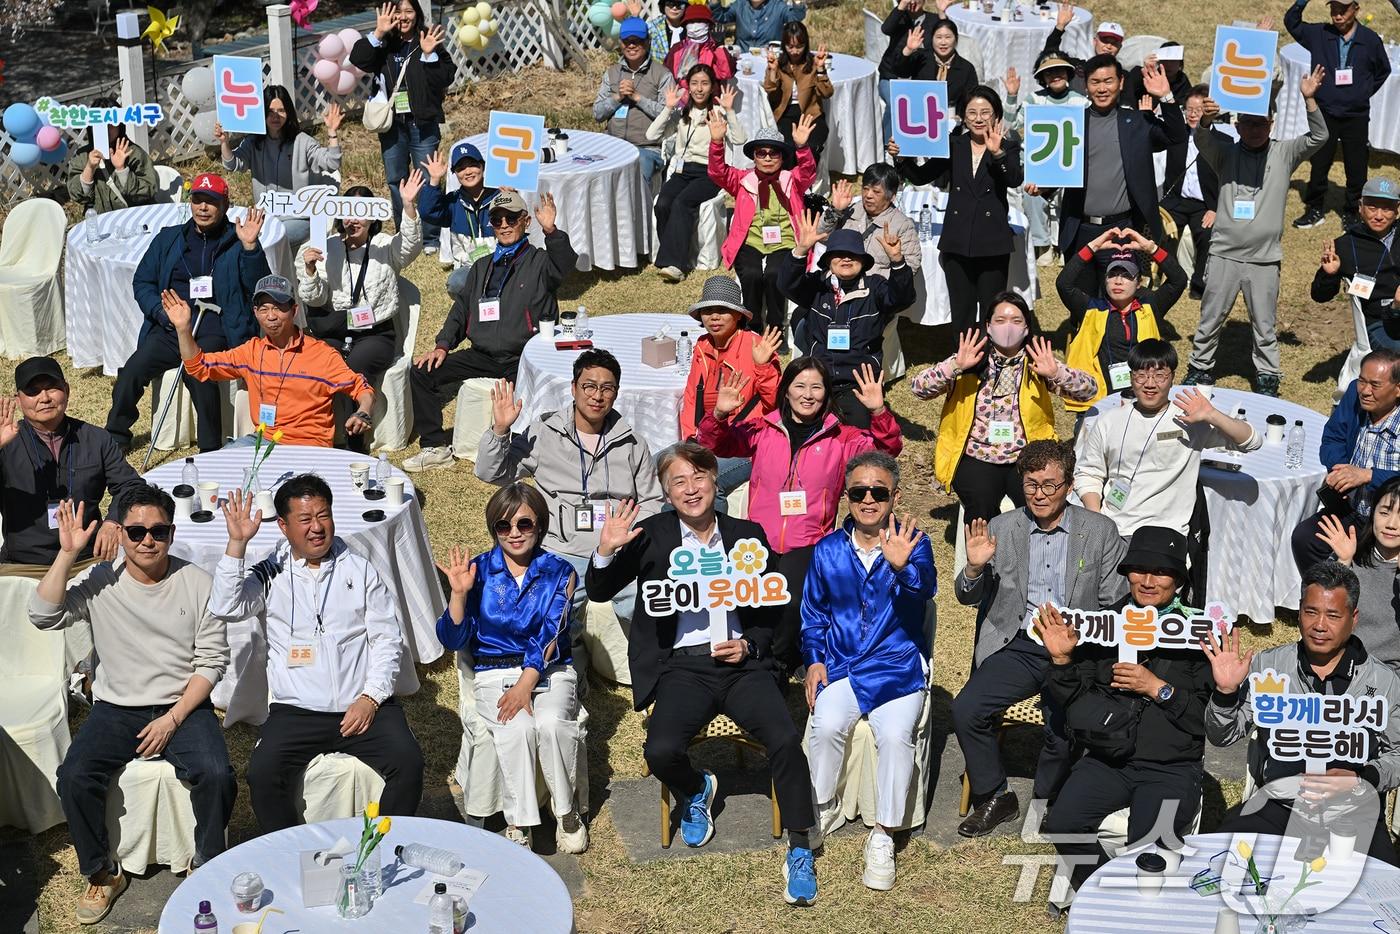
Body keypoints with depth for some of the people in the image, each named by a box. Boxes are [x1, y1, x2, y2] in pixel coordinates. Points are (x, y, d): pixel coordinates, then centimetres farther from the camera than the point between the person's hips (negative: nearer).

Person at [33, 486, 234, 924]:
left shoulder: (197, 583, -2)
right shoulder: (100, 583, 0)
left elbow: (212, 660, -3)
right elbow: (44, 616, -13)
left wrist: (173, 719, -12)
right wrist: (67, 553, -20)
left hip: (184, 707, -1)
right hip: (116, 708, 1)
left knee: (216, 775, -27)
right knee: (74, 777, -23)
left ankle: (209, 868, 0)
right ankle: (102, 873, 1)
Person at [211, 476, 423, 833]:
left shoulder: (360, 570, 11)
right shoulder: (270, 575, 9)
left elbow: (388, 638, 8)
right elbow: (225, 608, -9)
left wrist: (371, 698, -5)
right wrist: (237, 544, -17)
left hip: (364, 706, 1)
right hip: (296, 711, -1)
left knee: (408, 762, -22)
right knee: (263, 773, -26)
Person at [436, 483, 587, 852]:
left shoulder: (559, 573, 3)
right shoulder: (478, 571, 4)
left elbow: (551, 635, -9)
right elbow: (453, 640, -1)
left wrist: (525, 684, -23)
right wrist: (458, 593, -17)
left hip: (549, 670, 0)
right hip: (494, 673, 0)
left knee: (551, 723, -32)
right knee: (517, 728, -32)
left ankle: (567, 810, -11)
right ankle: (518, 824, -19)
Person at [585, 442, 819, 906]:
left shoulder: (748, 535, 10)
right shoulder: (651, 535, 5)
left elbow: (773, 611, 13)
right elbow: (600, 592, 3)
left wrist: (749, 645, -6)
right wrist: (606, 550, -17)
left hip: (741, 662, 1)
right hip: (682, 665, 0)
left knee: (785, 739, -25)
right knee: (660, 751, -25)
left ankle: (800, 851, -10)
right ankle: (696, 791, 13)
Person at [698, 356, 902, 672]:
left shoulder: (841, 438, 9)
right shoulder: (763, 431, 10)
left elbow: (888, 448, 0)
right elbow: (713, 444, 5)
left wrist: (879, 413, -18)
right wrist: (719, 415, -15)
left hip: (808, 547, -1)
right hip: (760, 543, 1)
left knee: (793, 604, -22)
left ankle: (779, 664, 5)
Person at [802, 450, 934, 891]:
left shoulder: (912, 543, -3)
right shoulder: (828, 550, 6)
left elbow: (925, 589, -25)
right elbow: (812, 614, 18)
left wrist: (902, 565, -46)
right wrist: (814, 660, 4)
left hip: (898, 664, -2)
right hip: (840, 664, 2)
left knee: (896, 735, -27)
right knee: (827, 725, -26)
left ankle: (883, 836, -10)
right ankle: (824, 806, 2)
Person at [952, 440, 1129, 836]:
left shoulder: (1100, 530, 5)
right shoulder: (1001, 529, 9)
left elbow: (1116, 604, 4)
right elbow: (968, 597, 9)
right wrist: (974, 568, -13)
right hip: (1018, 647, 2)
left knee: (1067, 727, -26)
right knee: (965, 710, -21)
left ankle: (1046, 802, 3)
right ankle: (995, 797, 1)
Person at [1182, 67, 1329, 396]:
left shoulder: (1284, 153, 2)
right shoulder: (1226, 153, 1)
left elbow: (1318, 137, -11)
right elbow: (1201, 140, -18)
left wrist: (1309, 99, -26)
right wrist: (1206, 120, -41)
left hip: (1264, 258, -1)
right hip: (1224, 254, 1)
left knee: (1265, 325, 8)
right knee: (1210, 319, 13)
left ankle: (1267, 377, 21)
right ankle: (1200, 368, 29)